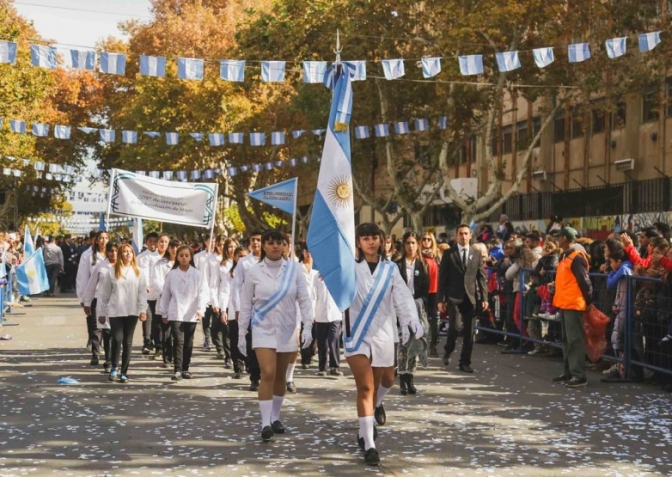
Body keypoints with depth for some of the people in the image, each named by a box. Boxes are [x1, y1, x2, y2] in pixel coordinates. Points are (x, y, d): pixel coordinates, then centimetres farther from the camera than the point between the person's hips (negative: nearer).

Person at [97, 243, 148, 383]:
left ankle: (124, 372, 10)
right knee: (117, 339, -14)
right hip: (115, 312, -2)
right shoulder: (112, 272, 3)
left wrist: (143, 310, -7)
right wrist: (102, 312, 4)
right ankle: (114, 367, 5)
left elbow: (142, 292, 3)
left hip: (132, 312, 2)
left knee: (128, 342, 4)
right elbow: (105, 293, 5)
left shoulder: (138, 272, 7)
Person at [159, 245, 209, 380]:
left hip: (191, 314, 1)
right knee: (178, 341, -11)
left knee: (188, 343, 9)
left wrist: (200, 309, -18)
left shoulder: (198, 274, 0)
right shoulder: (172, 274, 4)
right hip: (176, 313, -1)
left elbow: (203, 293, -5)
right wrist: (164, 313, 9)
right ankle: (177, 370, -12)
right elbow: (165, 294, 9)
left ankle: (185, 369, 20)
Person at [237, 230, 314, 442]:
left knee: (281, 376, 10)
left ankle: (275, 418, 27)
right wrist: (241, 334, 2)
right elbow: (246, 305, 3)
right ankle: (265, 423, -12)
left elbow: (304, 299, -1)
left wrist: (307, 327, -10)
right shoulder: (254, 272, -3)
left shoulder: (293, 269, -2)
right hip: (263, 330, -2)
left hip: (287, 330, 2)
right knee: (268, 374, -14)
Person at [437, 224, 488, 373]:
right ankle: (448, 351, 13)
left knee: (469, 332, 3)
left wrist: (484, 298, 0)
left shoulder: (477, 254, 9)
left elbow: (481, 277, 8)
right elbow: (442, 278, 0)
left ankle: (465, 362, 13)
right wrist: (441, 299, -6)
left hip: (471, 297, 3)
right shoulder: (449, 254, 1)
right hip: (454, 297, -3)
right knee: (454, 327, -15)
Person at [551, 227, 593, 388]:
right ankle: (569, 372, 20)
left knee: (574, 340, -9)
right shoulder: (565, 256, 15)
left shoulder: (576, 257, -15)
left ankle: (579, 375, -7)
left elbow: (584, 281, -15)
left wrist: (588, 301, -11)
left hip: (573, 304, -10)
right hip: (564, 304, 10)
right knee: (567, 339, 14)